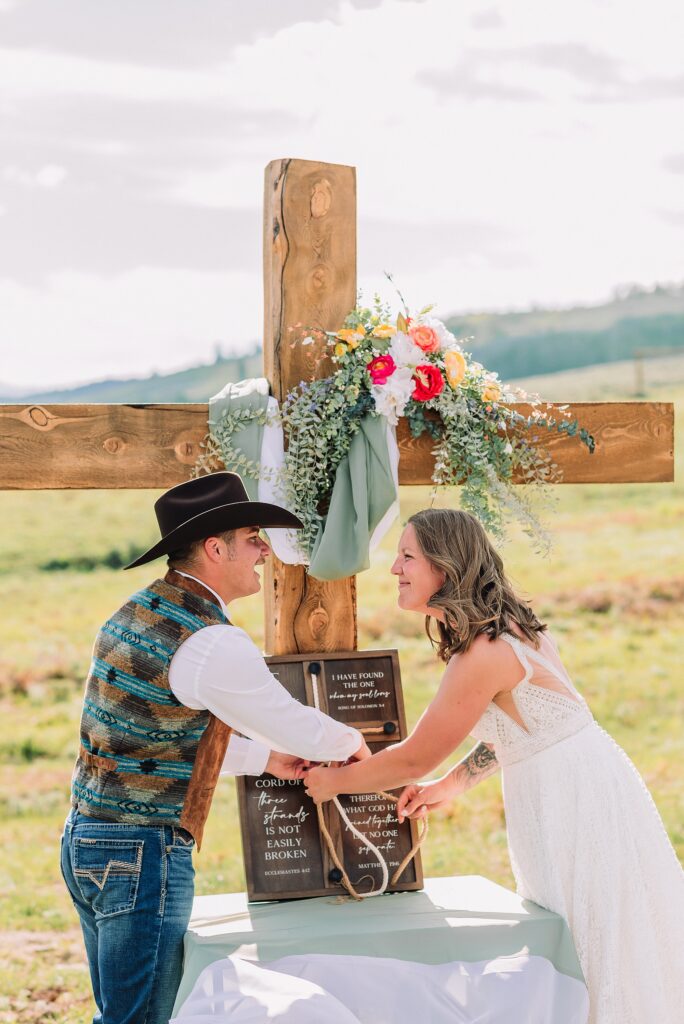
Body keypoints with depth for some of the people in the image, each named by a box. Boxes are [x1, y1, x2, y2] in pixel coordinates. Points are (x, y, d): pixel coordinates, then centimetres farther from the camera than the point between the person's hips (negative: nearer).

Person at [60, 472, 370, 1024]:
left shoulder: (135, 612, 11)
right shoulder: (213, 643, -18)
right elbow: (295, 726, -9)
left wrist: (265, 758, 24)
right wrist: (352, 743, 12)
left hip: (85, 837, 10)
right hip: (143, 854, -10)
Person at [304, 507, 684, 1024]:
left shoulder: (485, 655, -22)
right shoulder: (512, 626, 7)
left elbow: (414, 759, -15)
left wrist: (333, 781, 0)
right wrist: (451, 784, 18)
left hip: (576, 801, -10)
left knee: (601, 963, -2)